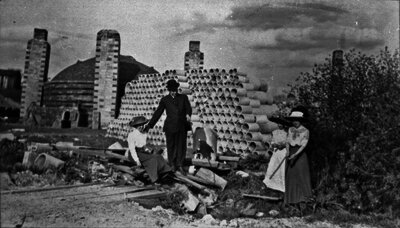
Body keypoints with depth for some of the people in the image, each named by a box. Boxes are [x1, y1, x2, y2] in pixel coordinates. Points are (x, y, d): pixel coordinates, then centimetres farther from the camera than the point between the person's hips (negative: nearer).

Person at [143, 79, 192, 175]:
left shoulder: (183, 97, 10)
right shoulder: (165, 100, 7)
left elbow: (188, 108, -3)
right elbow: (157, 113, 7)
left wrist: (188, 114, -27)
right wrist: (149, 125, 3)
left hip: (182, 126, 1)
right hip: (170, 127, -1)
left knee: (181, 146, 2)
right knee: (171, 146, 5)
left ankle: (180, 165, 12)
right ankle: (173, 165, 18)